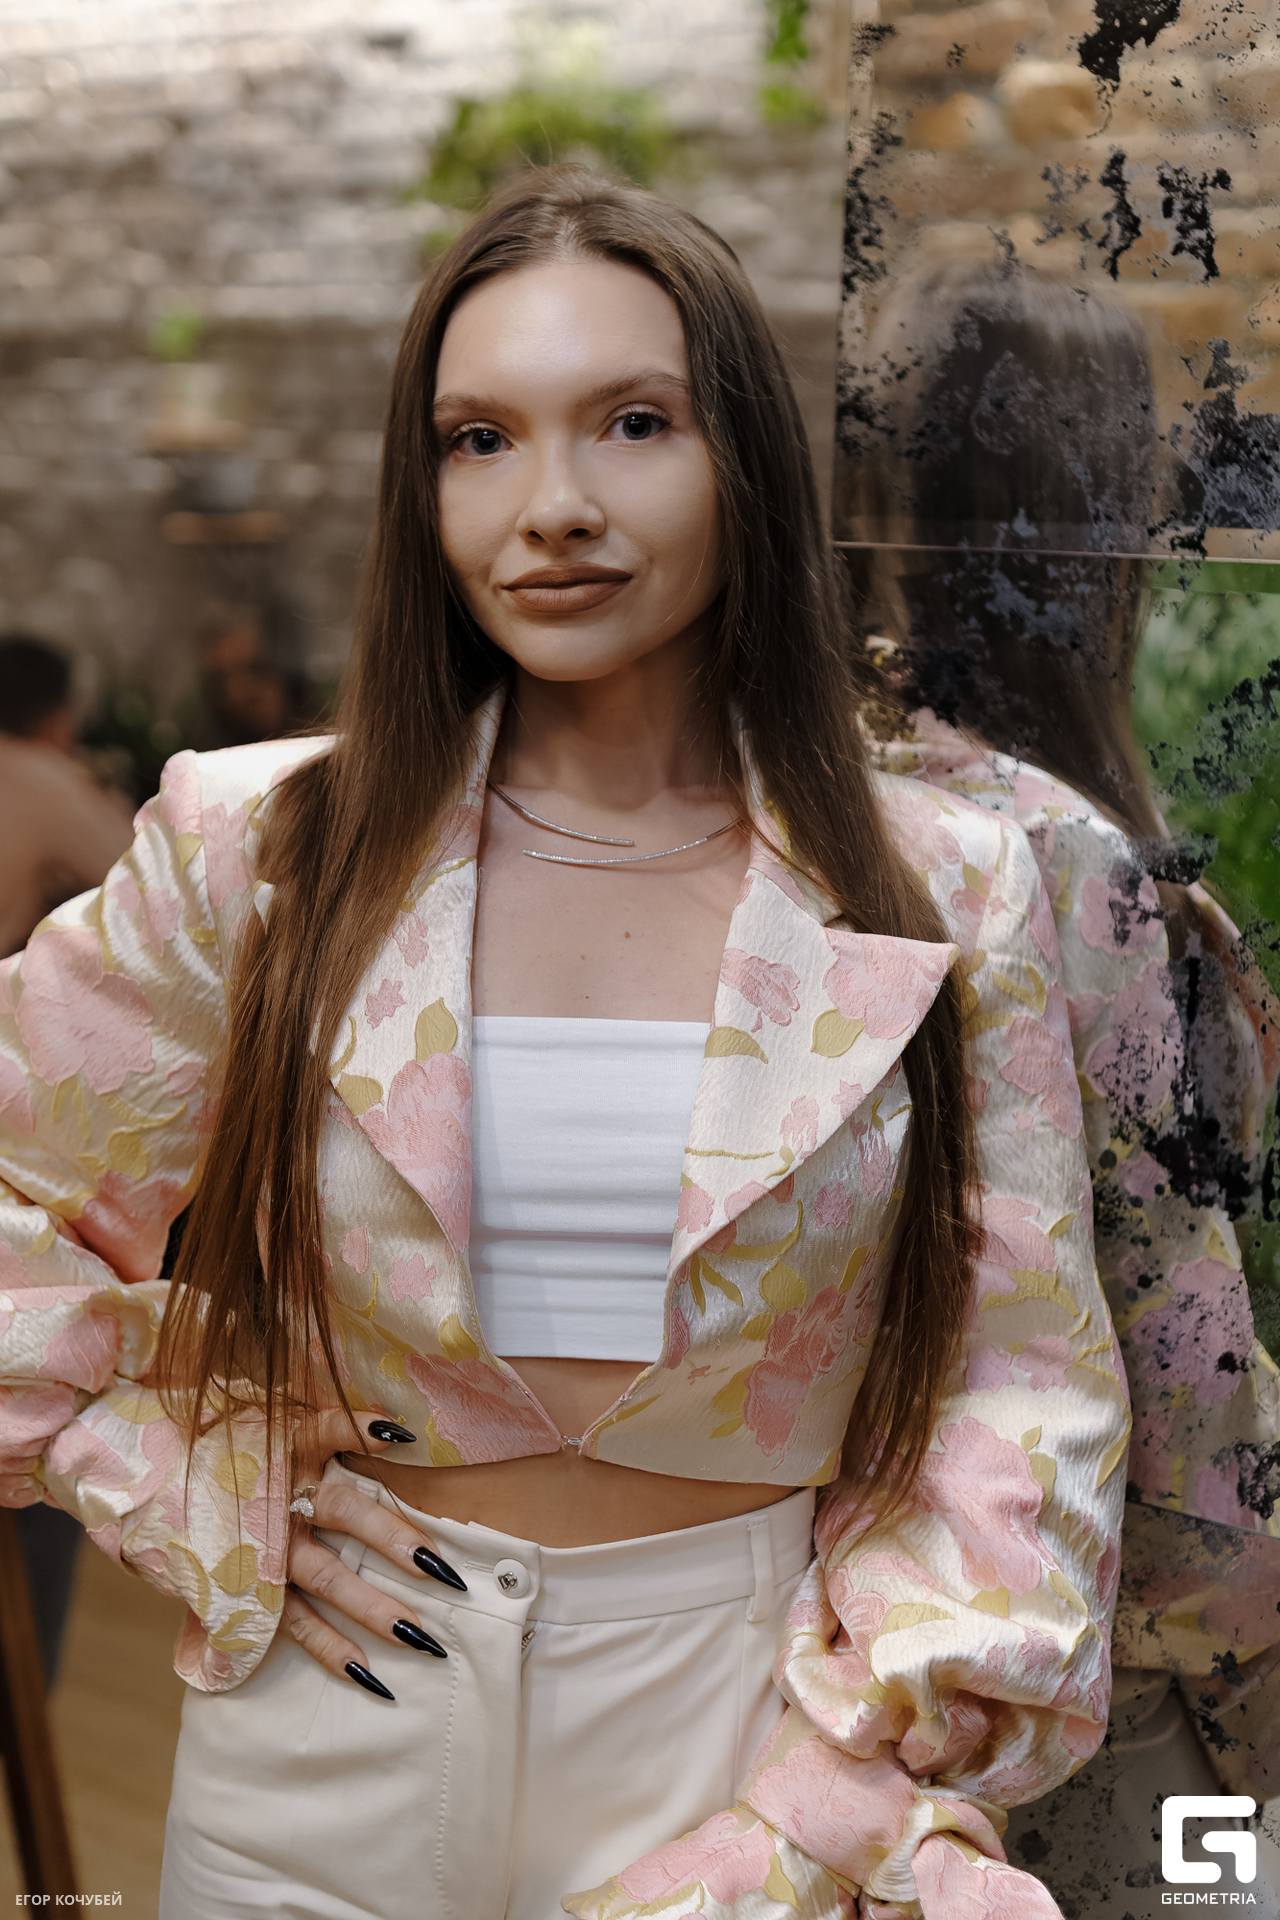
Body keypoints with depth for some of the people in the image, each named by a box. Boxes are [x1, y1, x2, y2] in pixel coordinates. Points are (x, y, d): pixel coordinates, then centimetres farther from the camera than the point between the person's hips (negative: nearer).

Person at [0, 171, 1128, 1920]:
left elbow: (1017, 1387, -4)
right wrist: (200, 1509, -5)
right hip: (328, 1749, 1)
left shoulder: (945, 898, -6)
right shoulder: (258, 853, -6)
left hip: (741, 1714, 0)